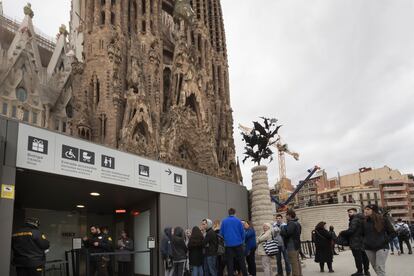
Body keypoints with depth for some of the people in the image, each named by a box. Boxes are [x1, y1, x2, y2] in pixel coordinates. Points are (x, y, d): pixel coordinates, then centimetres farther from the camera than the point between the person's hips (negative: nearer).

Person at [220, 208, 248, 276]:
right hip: (238, 244, 0)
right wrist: (242, 241, 15)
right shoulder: (238, 221, -1)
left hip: (228, 245, 0)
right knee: (241, 261, 9)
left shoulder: (224, 221, 1)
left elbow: (221, 233, 3)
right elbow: (242, 232, -1)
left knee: (230, 263, 5)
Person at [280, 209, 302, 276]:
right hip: (297, 245, 10)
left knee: (294, 263, -7)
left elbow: (287, 233, -27)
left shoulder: (291, 223, -17)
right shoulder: (297, 223, 15)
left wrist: (282, 230, -7)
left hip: (292, 246, -10)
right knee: (297, 261, 18)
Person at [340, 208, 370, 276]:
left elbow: (351, 230, -22)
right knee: (364, 257, 15)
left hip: (356, 243, -10)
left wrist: (342, 233, -7)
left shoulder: (355, 220, -16)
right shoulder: (361, 219, 17)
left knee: (358, 258, -6)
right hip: (363, 242, 10)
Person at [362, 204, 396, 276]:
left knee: (380, 267, -10)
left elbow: (393, 233, 0)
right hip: (369, 248, 4)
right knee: (375, 267, 9)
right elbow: (362, 234, 17)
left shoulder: (383, 220, -4)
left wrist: (385, 241, -9)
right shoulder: (365, 222, 6)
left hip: (381, 247, -4)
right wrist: (365, 242, 3)